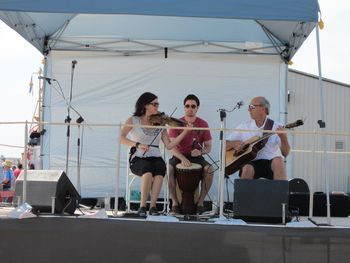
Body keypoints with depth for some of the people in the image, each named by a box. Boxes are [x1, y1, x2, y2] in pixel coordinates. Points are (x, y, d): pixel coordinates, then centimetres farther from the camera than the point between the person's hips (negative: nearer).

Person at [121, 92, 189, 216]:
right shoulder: (133, 121, 5)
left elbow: (169, 145, 3)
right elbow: (121, 138, -9)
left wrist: (185, 132, -5)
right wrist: (137, 144, -24)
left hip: (156, 158, 2)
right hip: (138, 159, -2)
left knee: (160, 169, -34)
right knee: (148, 170, -36)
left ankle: (153, 206, -28)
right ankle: (142, 206, -25)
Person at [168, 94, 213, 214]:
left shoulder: (203, 124, 1)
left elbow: (208, 147, 3)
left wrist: (200, 151, -21)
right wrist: (182, 158, -30)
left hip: (196, 156, 1)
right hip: (179, 156, -1)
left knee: (209, 169, -29)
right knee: (170, 168, -33)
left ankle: (200, 202, -16)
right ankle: (175, 202, -21)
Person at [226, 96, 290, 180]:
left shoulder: (276, 127, 4)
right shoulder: (244, 126, 10)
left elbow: (285, 153, -3)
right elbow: (224, 145, 12)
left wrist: (283, 138, -20)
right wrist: (234, 144, -9)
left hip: (270, 162, 0)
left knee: (278, 161, -34)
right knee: (247, 169, -34)